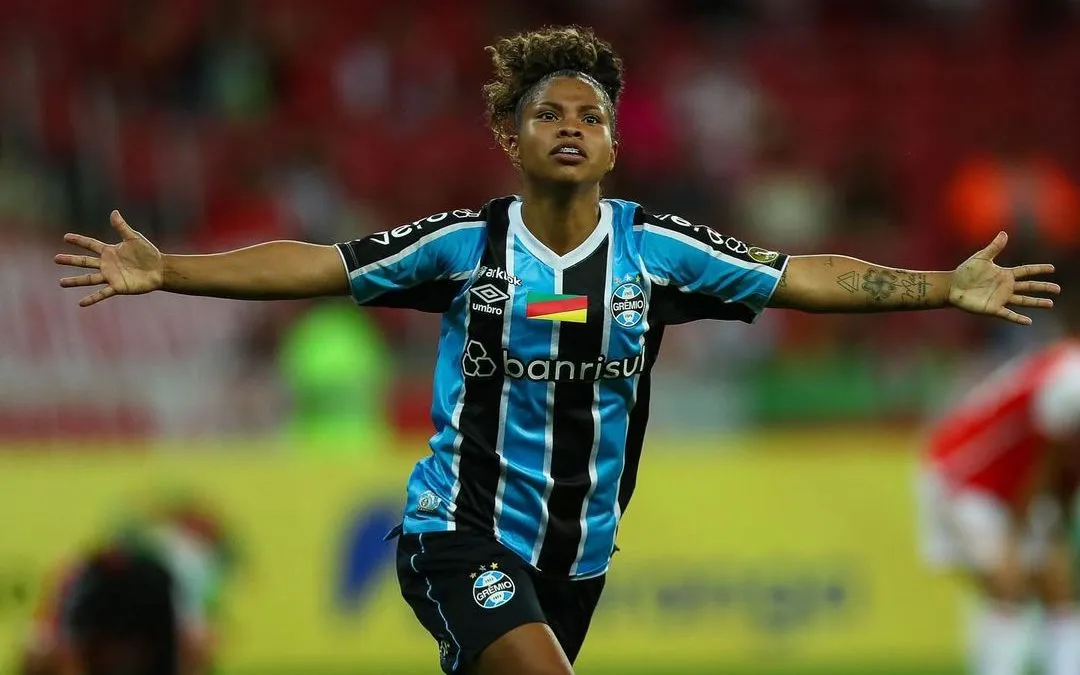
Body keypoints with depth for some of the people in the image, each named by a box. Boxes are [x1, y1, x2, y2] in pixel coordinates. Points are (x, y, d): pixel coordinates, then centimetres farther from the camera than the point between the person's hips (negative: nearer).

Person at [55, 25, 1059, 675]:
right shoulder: (466, 245, -5)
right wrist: (165, 271, -12)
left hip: (577, 551, 4)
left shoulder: (655, 249, -1)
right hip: (461, 532, -4)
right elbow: (315, 266, -4)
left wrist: (949, 288, -6)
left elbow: (807, 278, 1)